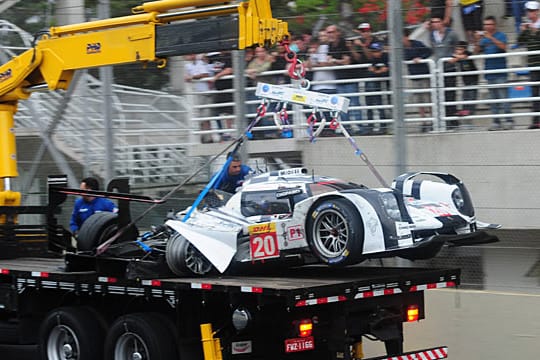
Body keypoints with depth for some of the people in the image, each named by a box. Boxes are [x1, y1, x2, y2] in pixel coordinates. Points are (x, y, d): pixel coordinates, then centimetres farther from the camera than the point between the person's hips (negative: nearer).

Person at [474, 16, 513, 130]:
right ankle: (496, 122, 8)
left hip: (500, 73, -5)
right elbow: (476, 51, 11)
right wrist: (478, 40, -4)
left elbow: (503, 47, -17)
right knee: (493, 99, 6)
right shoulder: (484, 38, 15)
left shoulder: (501, 35, 1)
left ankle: (509, 121, -8)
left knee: (503, 97, -10)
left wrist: (491, 38, -20)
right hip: (489, 73, 5)